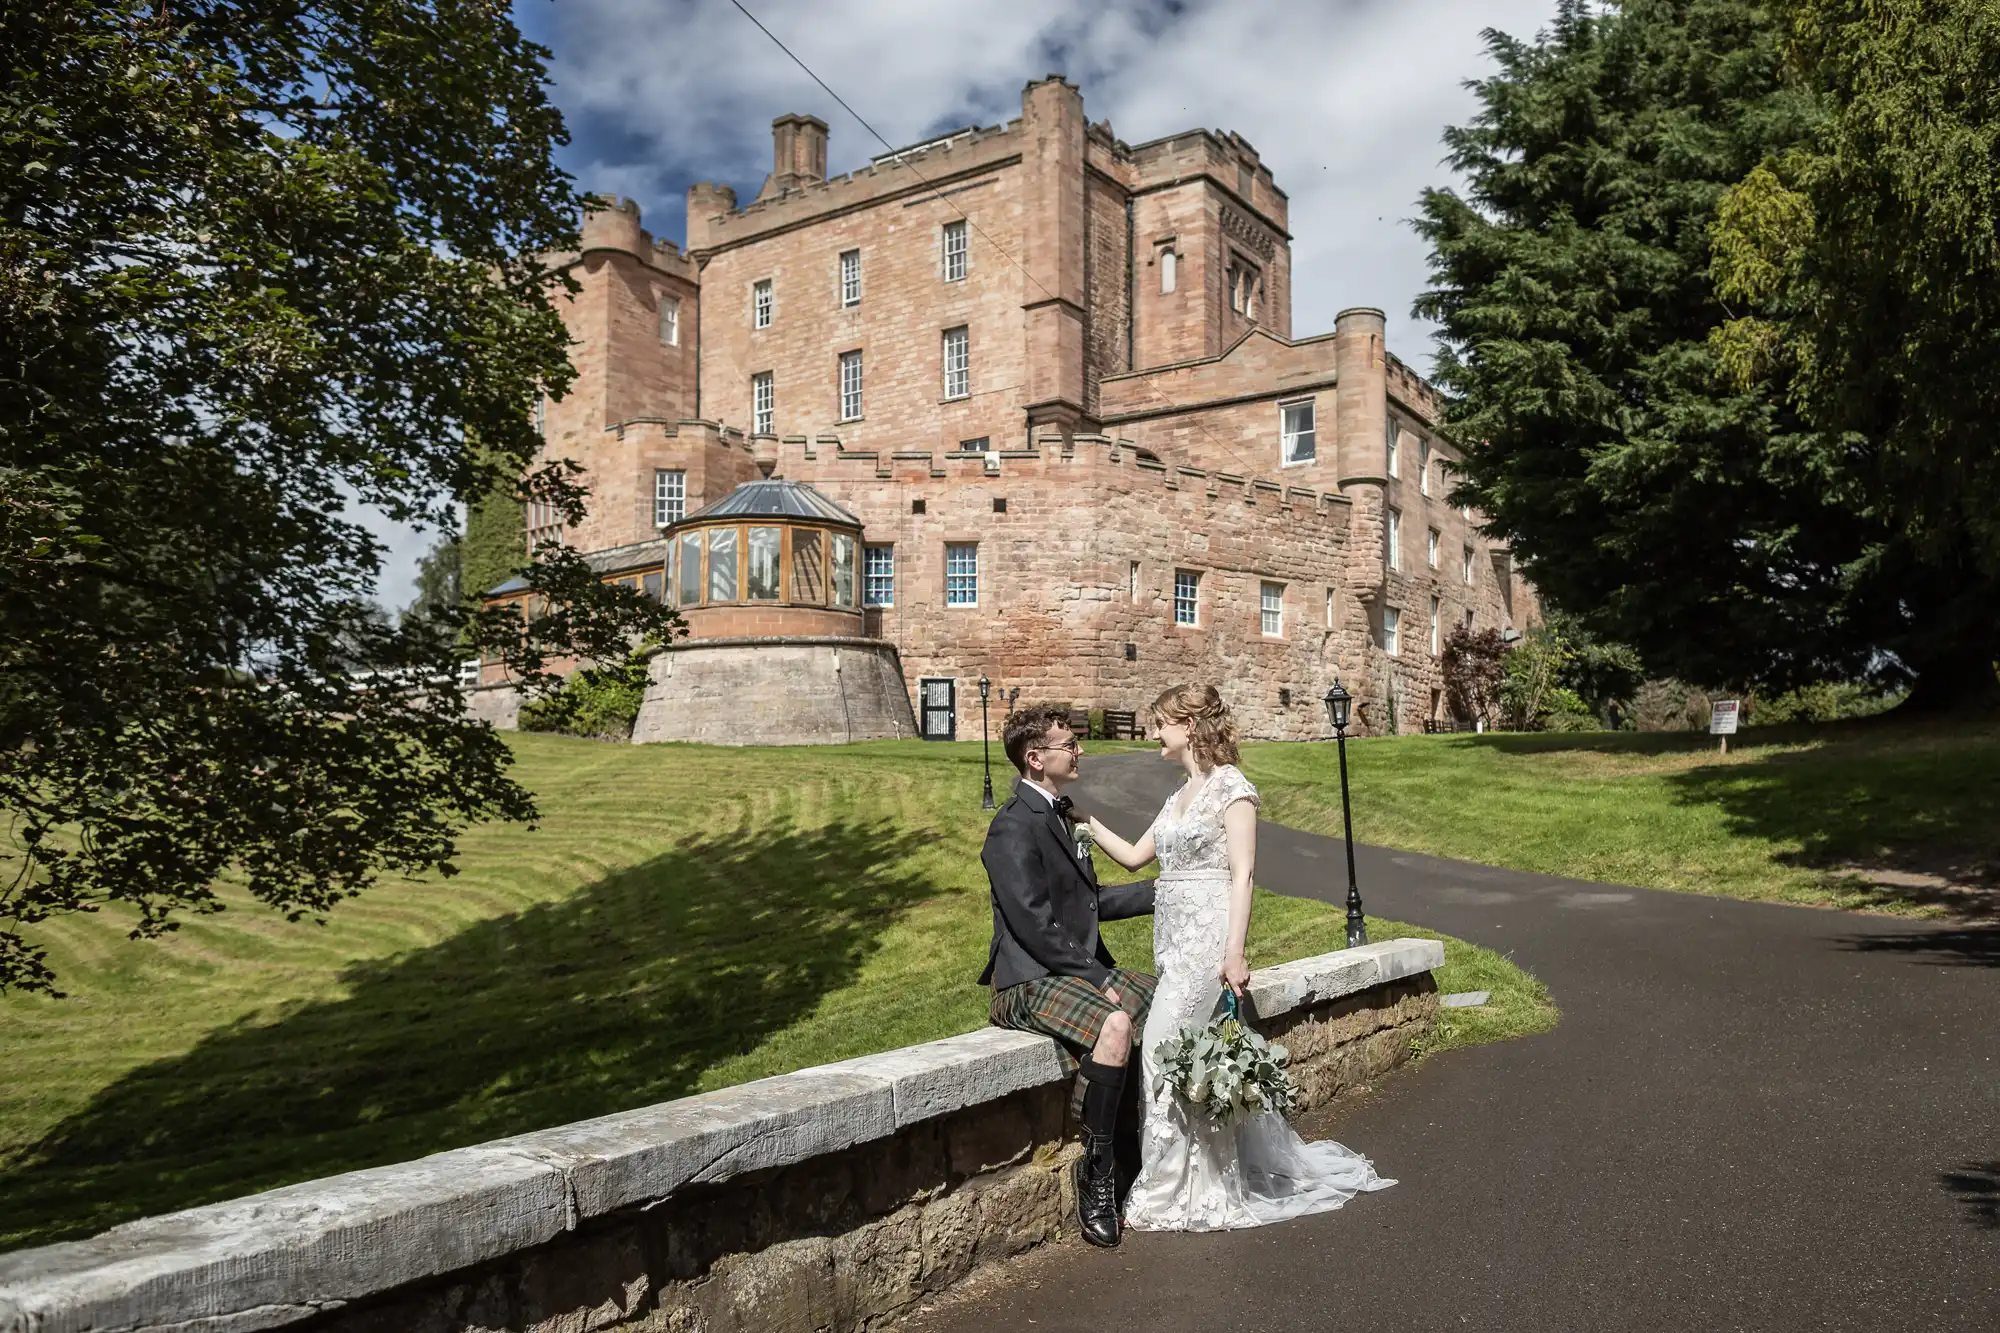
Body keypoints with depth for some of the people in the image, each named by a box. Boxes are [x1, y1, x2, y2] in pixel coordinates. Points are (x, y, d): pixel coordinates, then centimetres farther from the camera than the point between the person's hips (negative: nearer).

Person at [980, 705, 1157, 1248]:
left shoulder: (1059, 814, 15)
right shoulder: (1013, 829, -15)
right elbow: (1035, 928, -20)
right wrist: (1100, 980, -18)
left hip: (1080, 965, 10)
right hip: (1032, 979, -9)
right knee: (1115, 1023, -33)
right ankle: (1097, 1175, -18)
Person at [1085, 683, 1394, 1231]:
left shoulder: (1231, 786, -9)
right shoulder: (1181, 795, 16)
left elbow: (1242, 875, -13)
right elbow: (1134, 856, 20)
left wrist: (1234, 953, -18)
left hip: (1207, 937, -8)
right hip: (1174, 938, 8)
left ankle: (1173, 1191, 1)